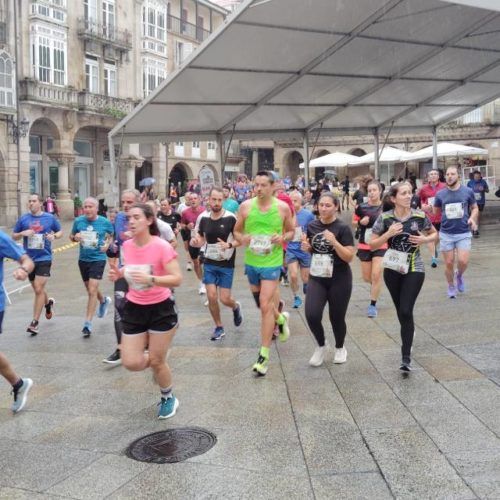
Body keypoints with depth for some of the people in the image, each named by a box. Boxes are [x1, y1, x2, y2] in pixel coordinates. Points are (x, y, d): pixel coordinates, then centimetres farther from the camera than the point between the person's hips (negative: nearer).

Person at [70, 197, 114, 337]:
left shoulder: (105, 222, -10)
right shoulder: (78, 221, -4)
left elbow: (112, 235, 8)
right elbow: (71, 236, 9)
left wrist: (107, 244, -12)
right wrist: (75, 237, -14)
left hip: (98, 259, -4)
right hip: (83, 260, 4)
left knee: (92, 291, -12)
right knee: (90, 289, 20)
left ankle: (88, 324, -6)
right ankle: (104, 301, 53)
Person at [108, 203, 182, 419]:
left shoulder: (162, 247, -20)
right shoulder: (127, 246, -2)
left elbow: (177, 279, -23)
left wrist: (151, 279, -38)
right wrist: (118, 273, -3)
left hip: (161, 309, -5)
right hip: (134, 308, 5)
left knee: (157, 361, 3)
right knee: (131, 363, -2)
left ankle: (168, 398, 32)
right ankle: (157, 362, 34)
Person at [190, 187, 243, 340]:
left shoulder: (230, 218, -14)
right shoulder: (203, 218, -2)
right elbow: (202, 239, 10)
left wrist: (229, 245, -28)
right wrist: (196, 242, -13)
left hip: (226, 265, -3)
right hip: (209, 264, 3)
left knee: (224, 299, -2)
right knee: (211, 297, -2)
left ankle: (236, 307, 35)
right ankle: (219, 328, 17)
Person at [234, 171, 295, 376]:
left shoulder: (282, 207, -6)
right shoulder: (246, 206, -3)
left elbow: (292, 231, 7)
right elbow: (236, 231, 7)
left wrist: (283, 238, -15)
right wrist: (242, 238, -16)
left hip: (272, 262, -3)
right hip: (251, 262, 3)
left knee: (265, 306, -10)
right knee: (262, 304, 19)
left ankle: (264, 355, -2)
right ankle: (281, 318, 53)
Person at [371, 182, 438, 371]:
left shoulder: (419, 216, -6)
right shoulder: (385, 218, -8)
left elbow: (435, 234, 11)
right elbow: (372, 245, -4)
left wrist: (424, 239, -10)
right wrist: (388, 234, -20)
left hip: (414, 269, -1)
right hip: (393, 270, 2)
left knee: (406, 311, -12)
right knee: (401, 311, 15)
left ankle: (406, 357, -8)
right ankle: (409, 333, 46)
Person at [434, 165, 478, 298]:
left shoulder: (468, 192, -2)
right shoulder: (440, 194, -1)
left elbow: (475, 208, 10)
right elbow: (436, 212, 14)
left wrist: (473, 218, -8)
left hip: (463, 233, -1)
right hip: (446, 234, 1)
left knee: (463, 261, -11)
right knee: (449, 263, 5)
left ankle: (459, 275, 24)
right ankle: (451, 286, 28)